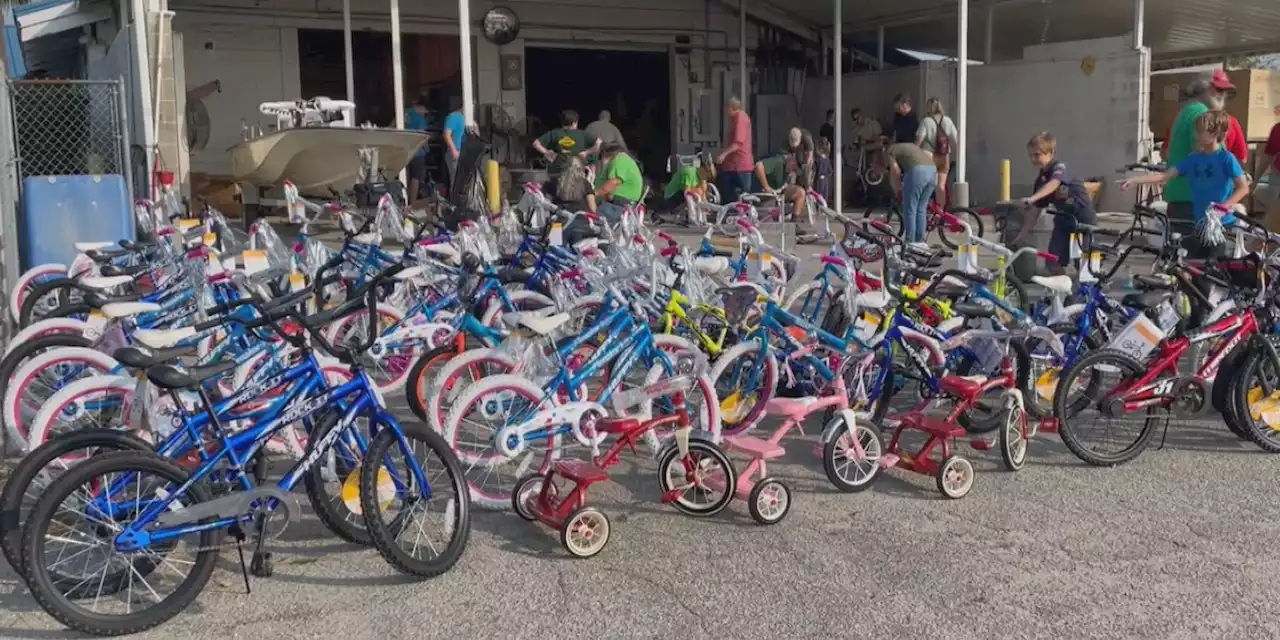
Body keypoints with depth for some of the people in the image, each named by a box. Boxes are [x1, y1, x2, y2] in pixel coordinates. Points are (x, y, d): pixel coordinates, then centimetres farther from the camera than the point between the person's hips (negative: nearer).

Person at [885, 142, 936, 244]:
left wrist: (897, 189, 11)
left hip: (916, 171, -7)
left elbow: (896, 170, -1)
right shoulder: (909, 146, 36)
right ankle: (920, 242, 17)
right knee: (922, 209, 15)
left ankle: (909, 242, 4)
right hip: (932, 170, 7)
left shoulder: (889, 152, 14)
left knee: (910, 210, 2)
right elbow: (930, 154, 31)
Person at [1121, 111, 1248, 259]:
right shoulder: (1192, 159, 5)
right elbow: (1164, 176, -1)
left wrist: (1223, 207, -23)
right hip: (1200, 224, 6)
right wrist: (1135, 180, -11)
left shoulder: (1226, 158, -10)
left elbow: (1243, 188, -11)